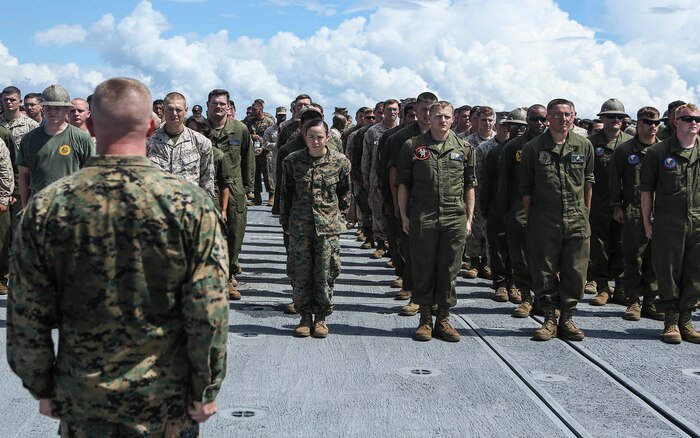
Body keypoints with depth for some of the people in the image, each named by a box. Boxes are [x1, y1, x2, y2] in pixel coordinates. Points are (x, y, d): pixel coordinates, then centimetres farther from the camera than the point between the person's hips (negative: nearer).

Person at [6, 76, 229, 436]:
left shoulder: (45, 208, -11)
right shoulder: (191, 204, -16)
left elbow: (28, 316, -4)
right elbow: (209, 315, -15)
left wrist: (42, 388, 9)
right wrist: (206, 392, -3)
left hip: (81, 398, 1)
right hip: (166, 398, -1)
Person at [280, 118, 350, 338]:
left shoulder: (340, 161, -2)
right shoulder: (292, 161, 0)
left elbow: (344, 194, 9)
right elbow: (285, 193, 8)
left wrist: (340, 219, 7)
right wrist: (285, 222, 9)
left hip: (328, 226, -1)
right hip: (299, 227, 1)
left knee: (325, 274, 3)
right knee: (301, 273, 4)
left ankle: (321, 317, 17)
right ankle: (305, 316, 19)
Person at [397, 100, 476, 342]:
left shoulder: (464, 148, 8)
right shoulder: (412, 146, 3)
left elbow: (469, 186, 12)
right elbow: (403, 183, 5)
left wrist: (469, 218, 8)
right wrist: (404, 216, 0)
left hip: (455, 219, 2)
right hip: (422, 218, -1)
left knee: (449, 270, 7)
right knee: (423, 269, 5)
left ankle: (444, 319, 18)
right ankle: (425, 319, 17)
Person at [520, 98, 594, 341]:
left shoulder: (584, 146, 4)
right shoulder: (533, 148, -2)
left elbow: (588, 181, 16)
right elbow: (526, 188, 3)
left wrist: (586, 211, 14)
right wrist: (530, 219, 2)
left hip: (577, 221, 2)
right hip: (543, 221, -2)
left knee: (575, 273, 6)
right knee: (544, 272, 4)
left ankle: (567, 318, 19)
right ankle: (549, 319, 17)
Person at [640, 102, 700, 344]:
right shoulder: (658, 152, 0)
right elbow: (646, 190, 2)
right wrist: (647, 223, 0)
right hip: (667, 222, -3)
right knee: (668, 272, 3)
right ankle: (671, 321, 15)